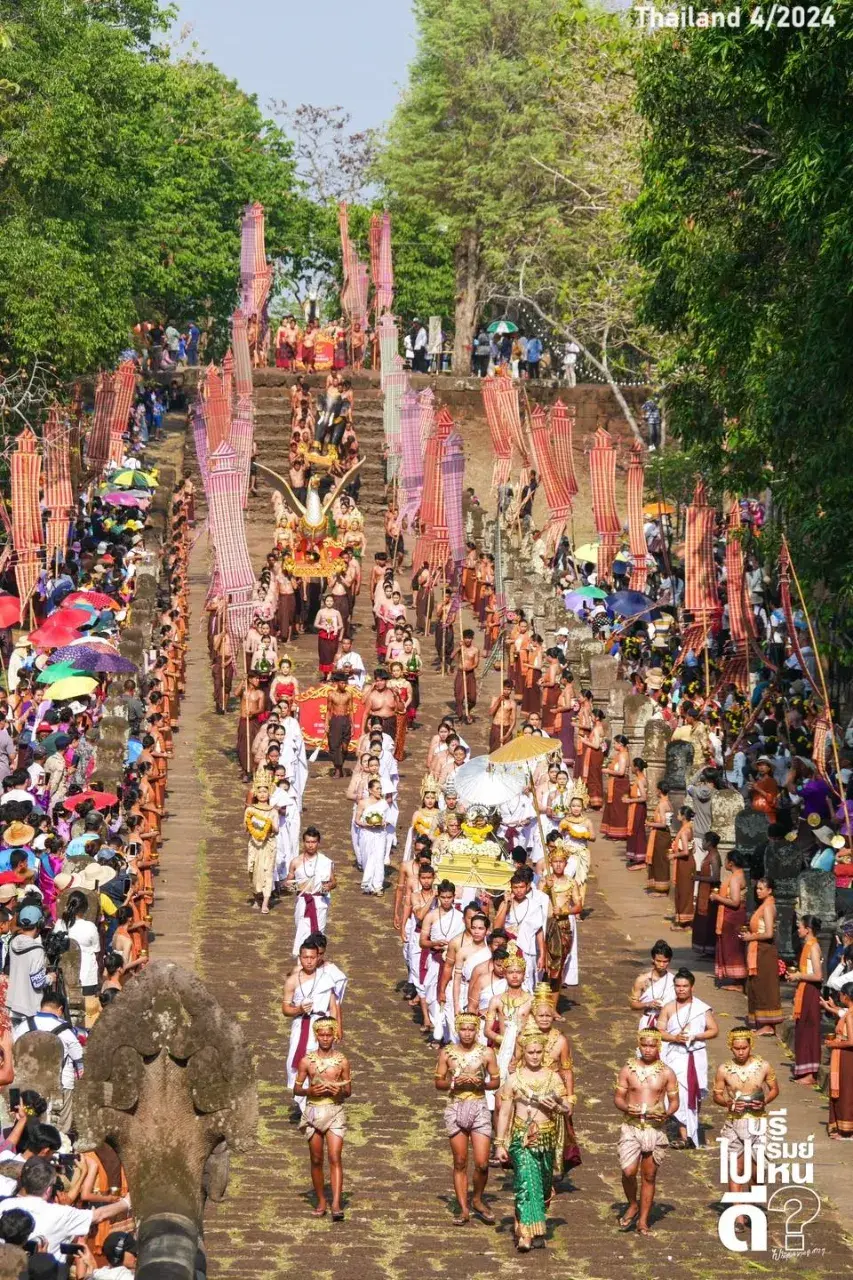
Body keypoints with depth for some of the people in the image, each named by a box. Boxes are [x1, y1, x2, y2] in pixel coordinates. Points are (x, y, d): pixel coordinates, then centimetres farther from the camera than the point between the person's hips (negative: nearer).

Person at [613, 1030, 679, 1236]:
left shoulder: (666, 1072, 2)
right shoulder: (628, 1069, 3)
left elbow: (674, 1101, 7)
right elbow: (618, 1097, 6)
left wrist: (666, 1114, -15)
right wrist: (626, 1107, -16)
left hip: (655, 1128, 0)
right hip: (631, 1127, 0)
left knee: (649, 1175, 5)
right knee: (628, 1171, -14)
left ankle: (643, 1220, 15)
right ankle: (632, 1205, 15)